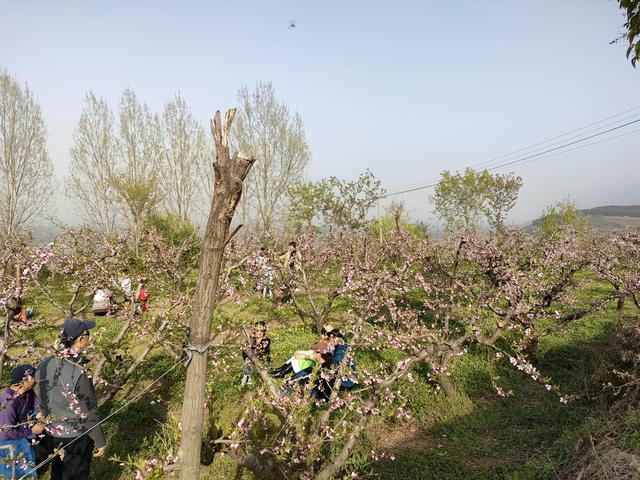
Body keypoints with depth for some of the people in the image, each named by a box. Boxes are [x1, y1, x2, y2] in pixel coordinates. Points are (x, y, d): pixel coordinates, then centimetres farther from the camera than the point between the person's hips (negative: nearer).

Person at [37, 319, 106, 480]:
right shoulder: (79, 373, -30)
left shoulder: (47, 364, -10)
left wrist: (49, 422, 20)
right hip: (75, 437, -6)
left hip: (52, 433, 6)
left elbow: (43, 400, 3)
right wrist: (100, 441, -9)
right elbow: (89, 412, -22)